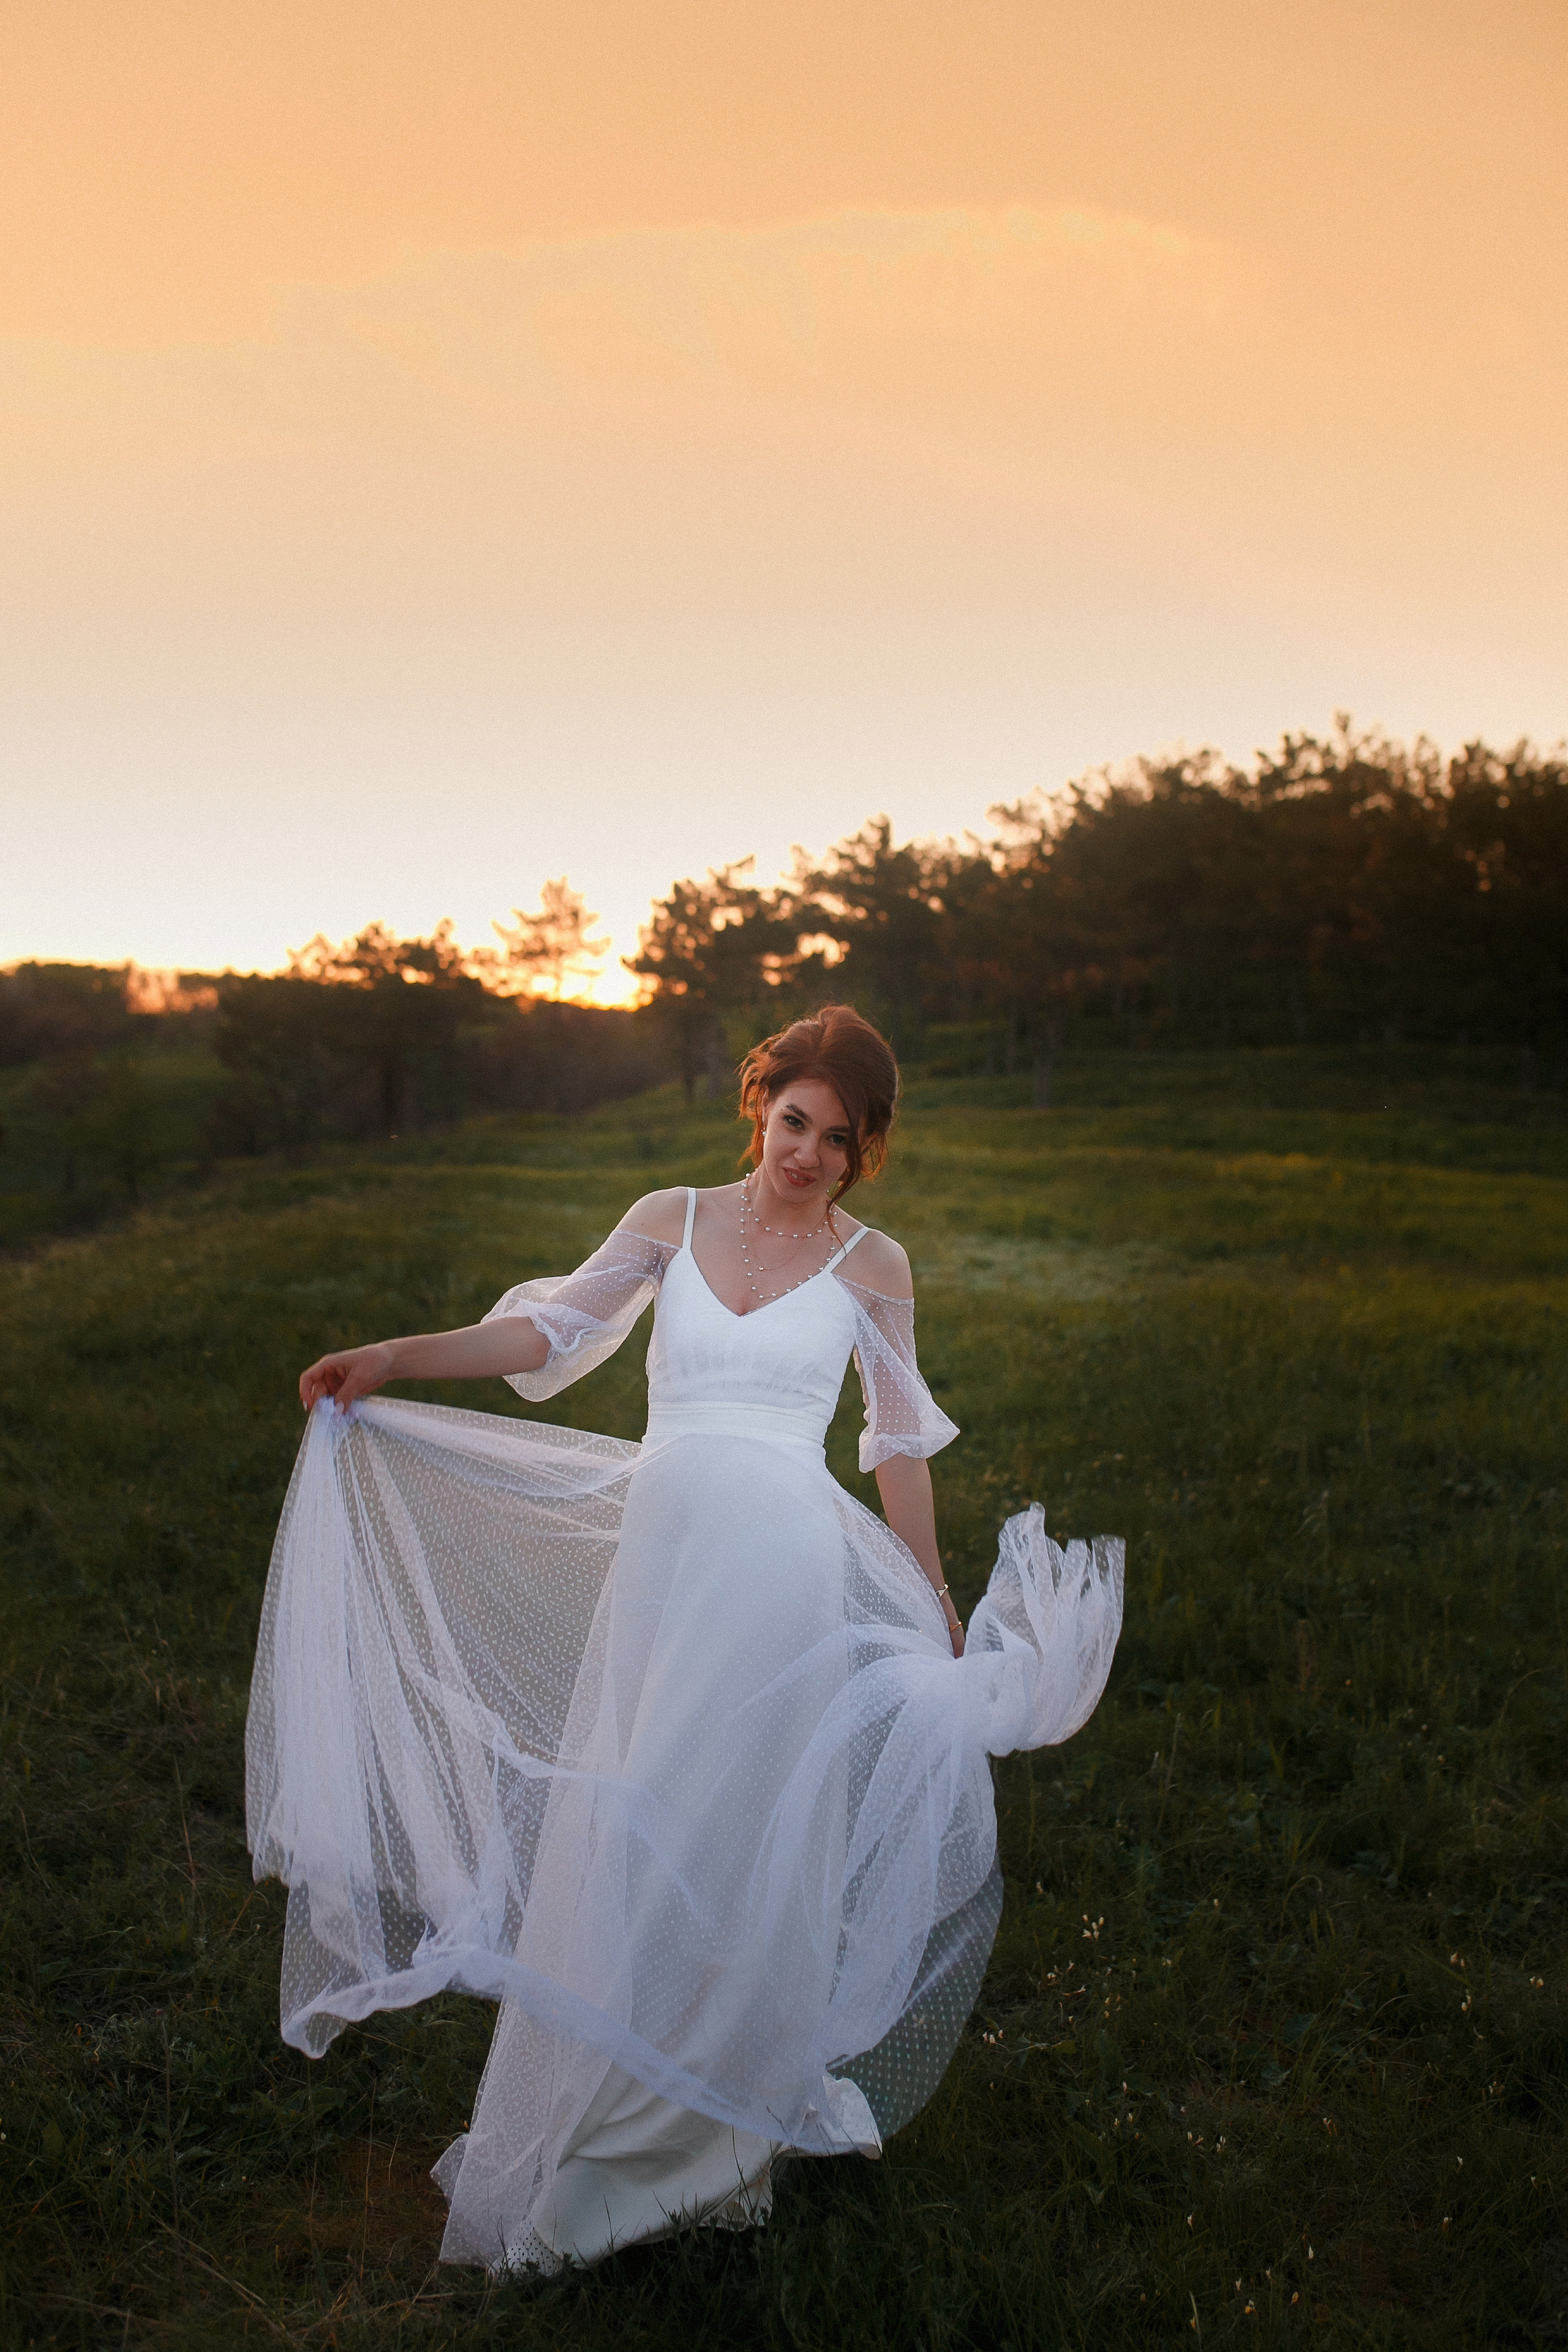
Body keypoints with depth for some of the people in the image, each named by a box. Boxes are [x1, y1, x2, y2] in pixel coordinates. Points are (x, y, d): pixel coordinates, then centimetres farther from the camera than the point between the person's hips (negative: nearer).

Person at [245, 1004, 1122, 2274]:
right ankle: (588, 2136, 28)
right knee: (623, 1844, 7)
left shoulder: (873, 1266, 3)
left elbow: (902, 1447, 8)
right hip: (662, 1556, 2)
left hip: (788, 1579, -2)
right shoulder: (671, 1221, 6)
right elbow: (552, 1329, 11)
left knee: (752, 1848, 4)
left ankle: (724, 2135, 26)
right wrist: (387, 1360, 4)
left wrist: (936, 1610, 12)